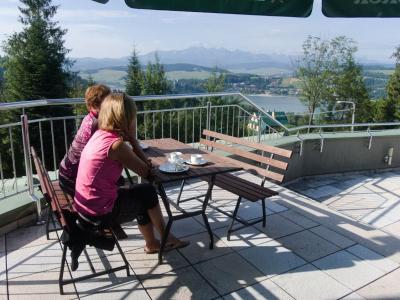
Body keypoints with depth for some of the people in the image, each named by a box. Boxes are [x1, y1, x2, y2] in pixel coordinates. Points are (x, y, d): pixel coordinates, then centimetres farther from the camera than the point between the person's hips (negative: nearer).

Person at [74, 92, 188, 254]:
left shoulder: (100, 135, 3)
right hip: (101, 213, -8)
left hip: (85, 205, 8)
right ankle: (165, 238, 32)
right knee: (149, 192, 11)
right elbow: (146, 172, -10)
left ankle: (152, 243, 35)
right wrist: (133, 139, -9)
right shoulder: (116, 144, -23)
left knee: (142, 194, 21)